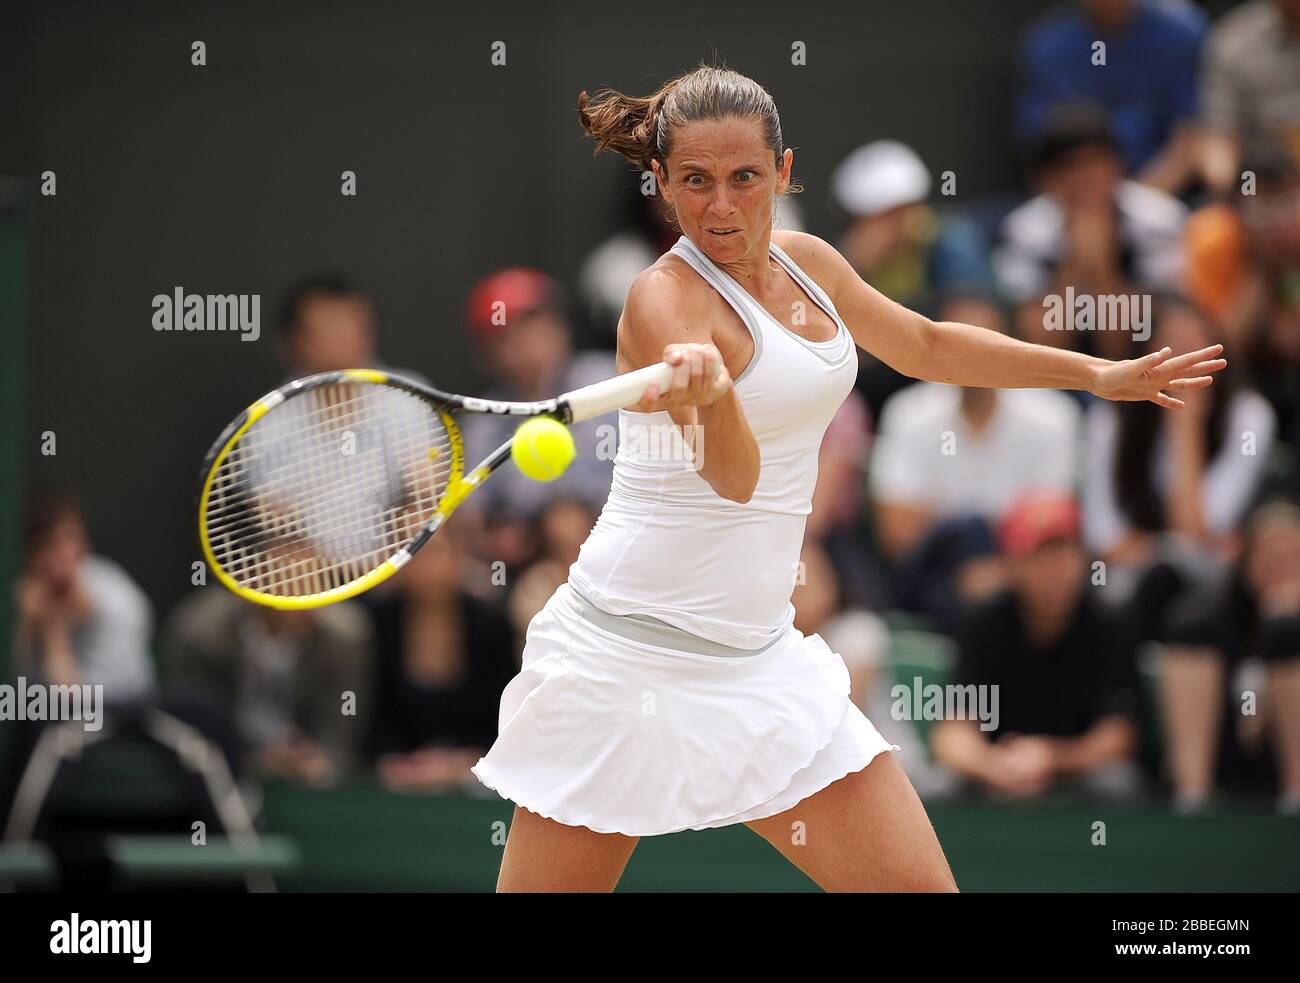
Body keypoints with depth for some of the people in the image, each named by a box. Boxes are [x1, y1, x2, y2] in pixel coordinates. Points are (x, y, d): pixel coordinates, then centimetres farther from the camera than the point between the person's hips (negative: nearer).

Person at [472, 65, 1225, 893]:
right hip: (630, 659, -7)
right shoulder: (666, 297, -16)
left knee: (920, 885, -3)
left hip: (759, 659, 7)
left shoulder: (806, 264, 8)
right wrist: (709, 388, -52)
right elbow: (734, 476, -31)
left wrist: (1098, 374, 33)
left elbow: (925, 345, 28)